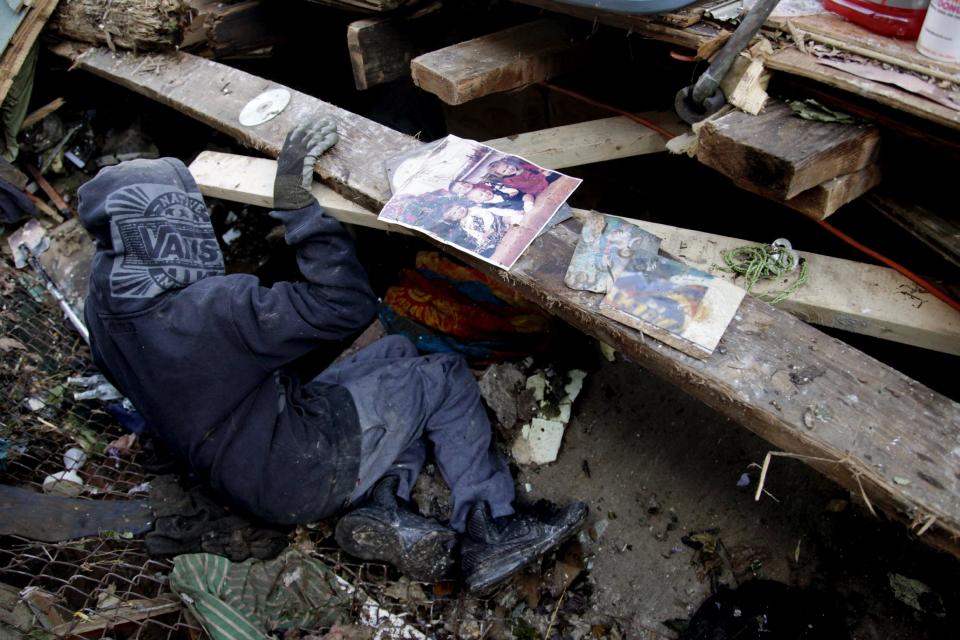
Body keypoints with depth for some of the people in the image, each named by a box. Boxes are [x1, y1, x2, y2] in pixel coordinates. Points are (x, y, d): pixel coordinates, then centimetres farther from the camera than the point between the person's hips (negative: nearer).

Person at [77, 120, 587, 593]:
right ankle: (487, 534, 10)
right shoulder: (211, 310, -33)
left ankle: (382, 506, 5)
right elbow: (347, 305, -30)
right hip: (292, 475, -9)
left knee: (396, 353, 15)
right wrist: (297, 205, -26)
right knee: (444, 381, 2)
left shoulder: (105, 304, -5)